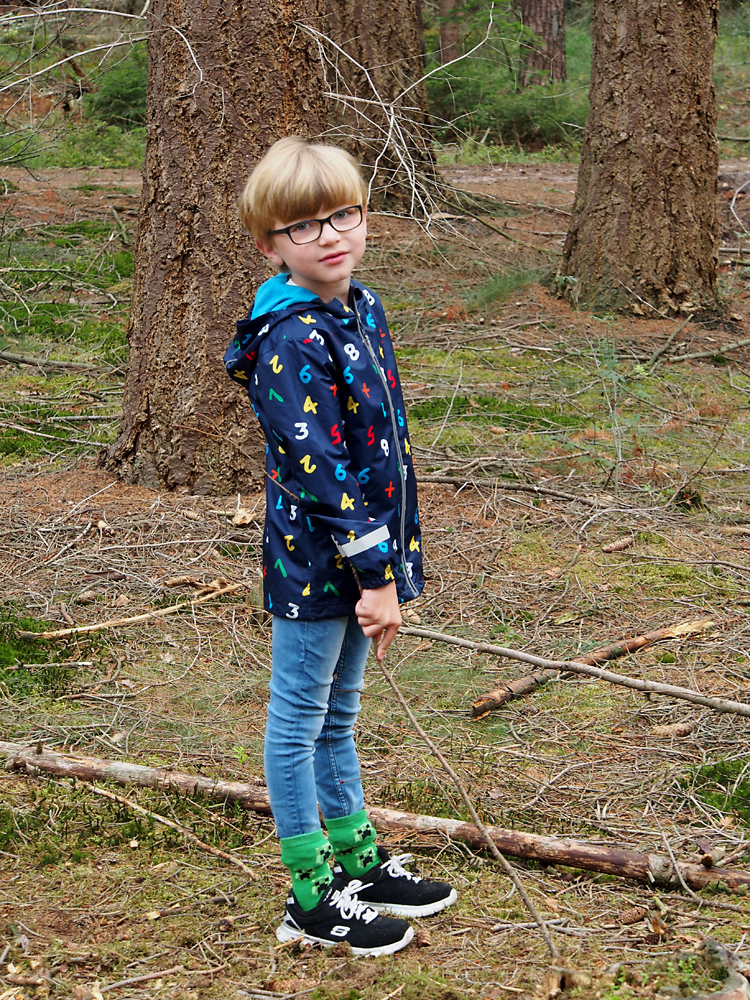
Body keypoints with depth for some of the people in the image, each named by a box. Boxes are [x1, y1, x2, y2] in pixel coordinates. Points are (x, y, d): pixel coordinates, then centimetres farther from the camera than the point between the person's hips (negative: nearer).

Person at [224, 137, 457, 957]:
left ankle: (358, 861, 34)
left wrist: (386, 561, 15)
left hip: (362, 552, 8)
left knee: (336, 714, 21)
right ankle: (312, 899, 15)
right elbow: (321, 467, -22)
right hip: (314, 558, -8)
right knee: (299, 722, 5)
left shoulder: (363, 308, 7)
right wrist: (376, 572, -20)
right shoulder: (292, 342, -20)